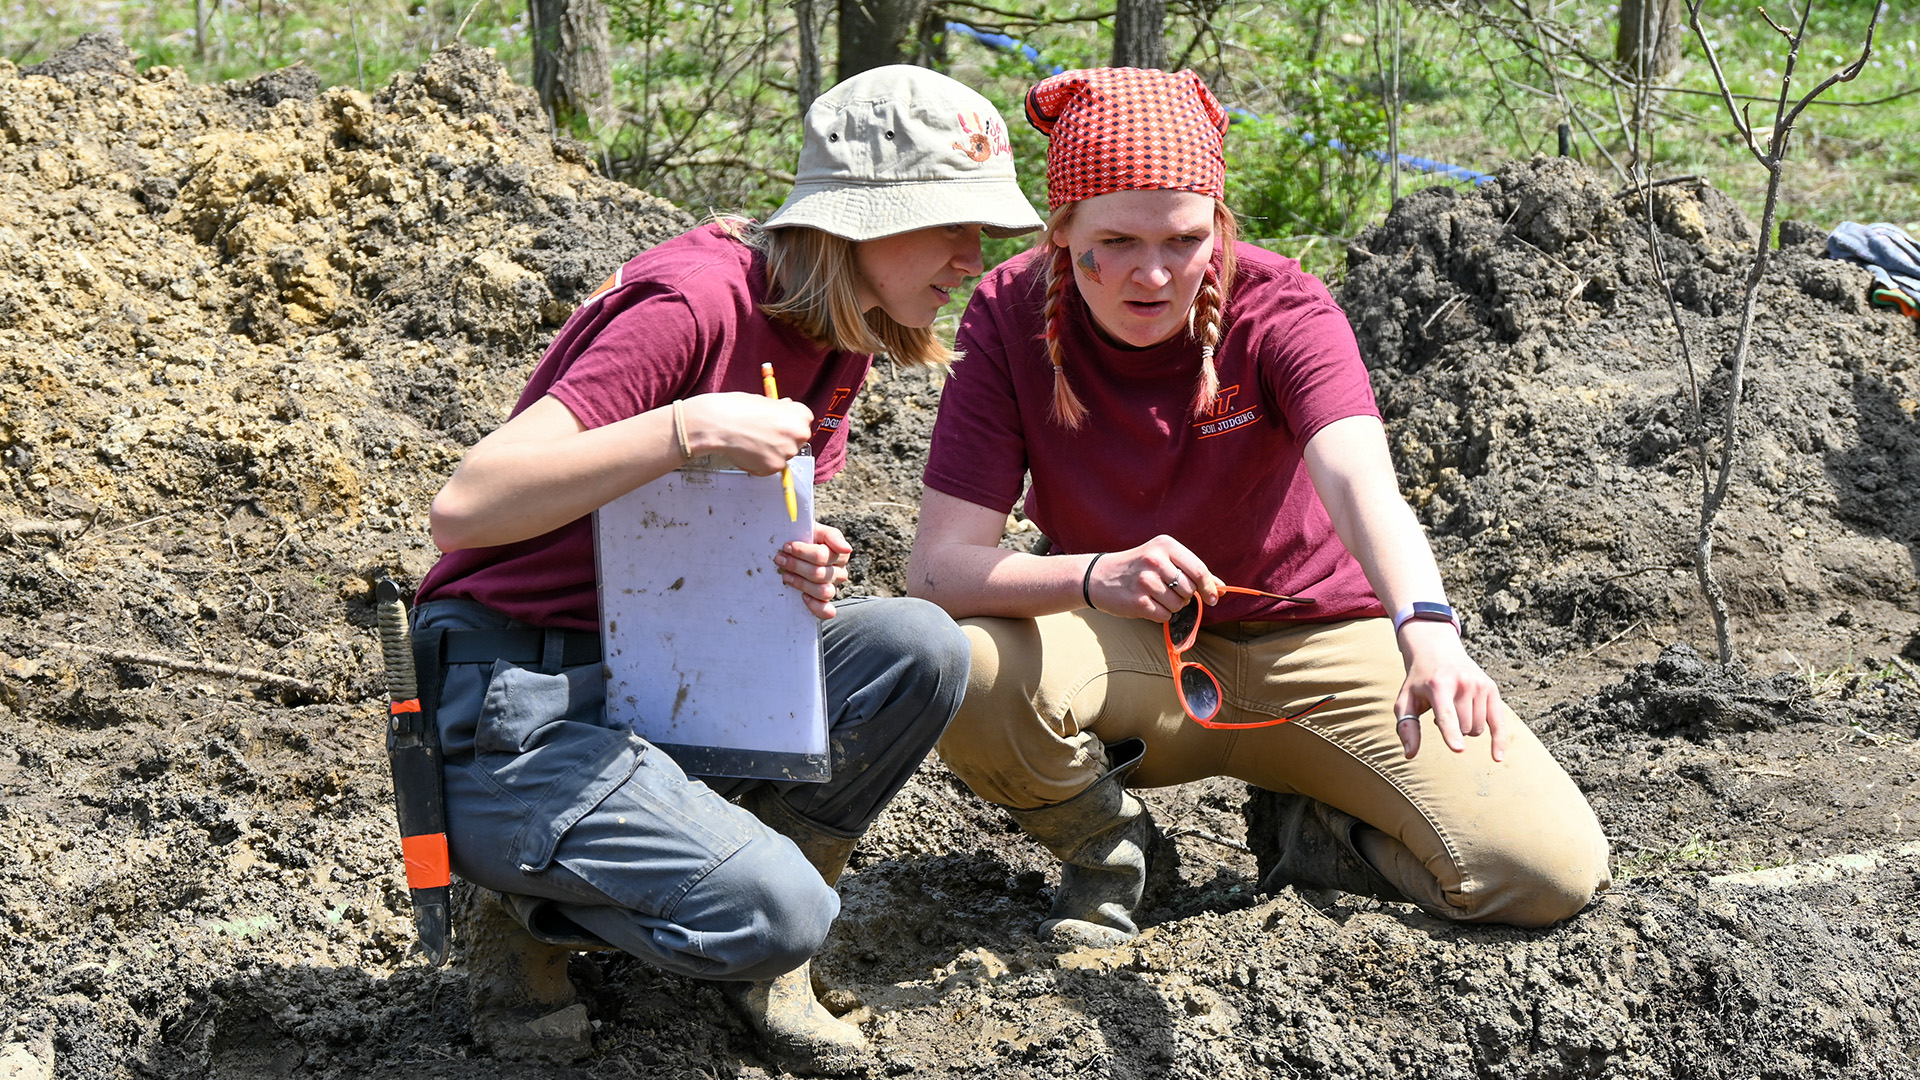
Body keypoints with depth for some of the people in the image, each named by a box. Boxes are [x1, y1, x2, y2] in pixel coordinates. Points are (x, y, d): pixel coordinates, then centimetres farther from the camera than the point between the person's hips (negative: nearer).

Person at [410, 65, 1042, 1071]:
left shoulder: (833, 342, 6)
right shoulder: (700, 303, -21)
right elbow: (464, 508, -28)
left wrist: (801, 574, -11)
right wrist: (690, 428, -37)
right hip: (508, 712, -8)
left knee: (918, 647, -14)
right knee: (774, 915, -25)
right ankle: (536, 890, 3)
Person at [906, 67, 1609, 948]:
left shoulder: (1279, 308, -19)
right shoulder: (1012, 317, -16)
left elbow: (1360, 482, -38)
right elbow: (940, 563, -23)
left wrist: (1426, 630, -59)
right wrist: (1096, 575, -44)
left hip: (1311, 639, 0)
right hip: (1131, 655, 1)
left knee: (1551, 872, -20)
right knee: (968, 672, -35)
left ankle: (1322, 833, 12)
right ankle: (1104, 843, -1)